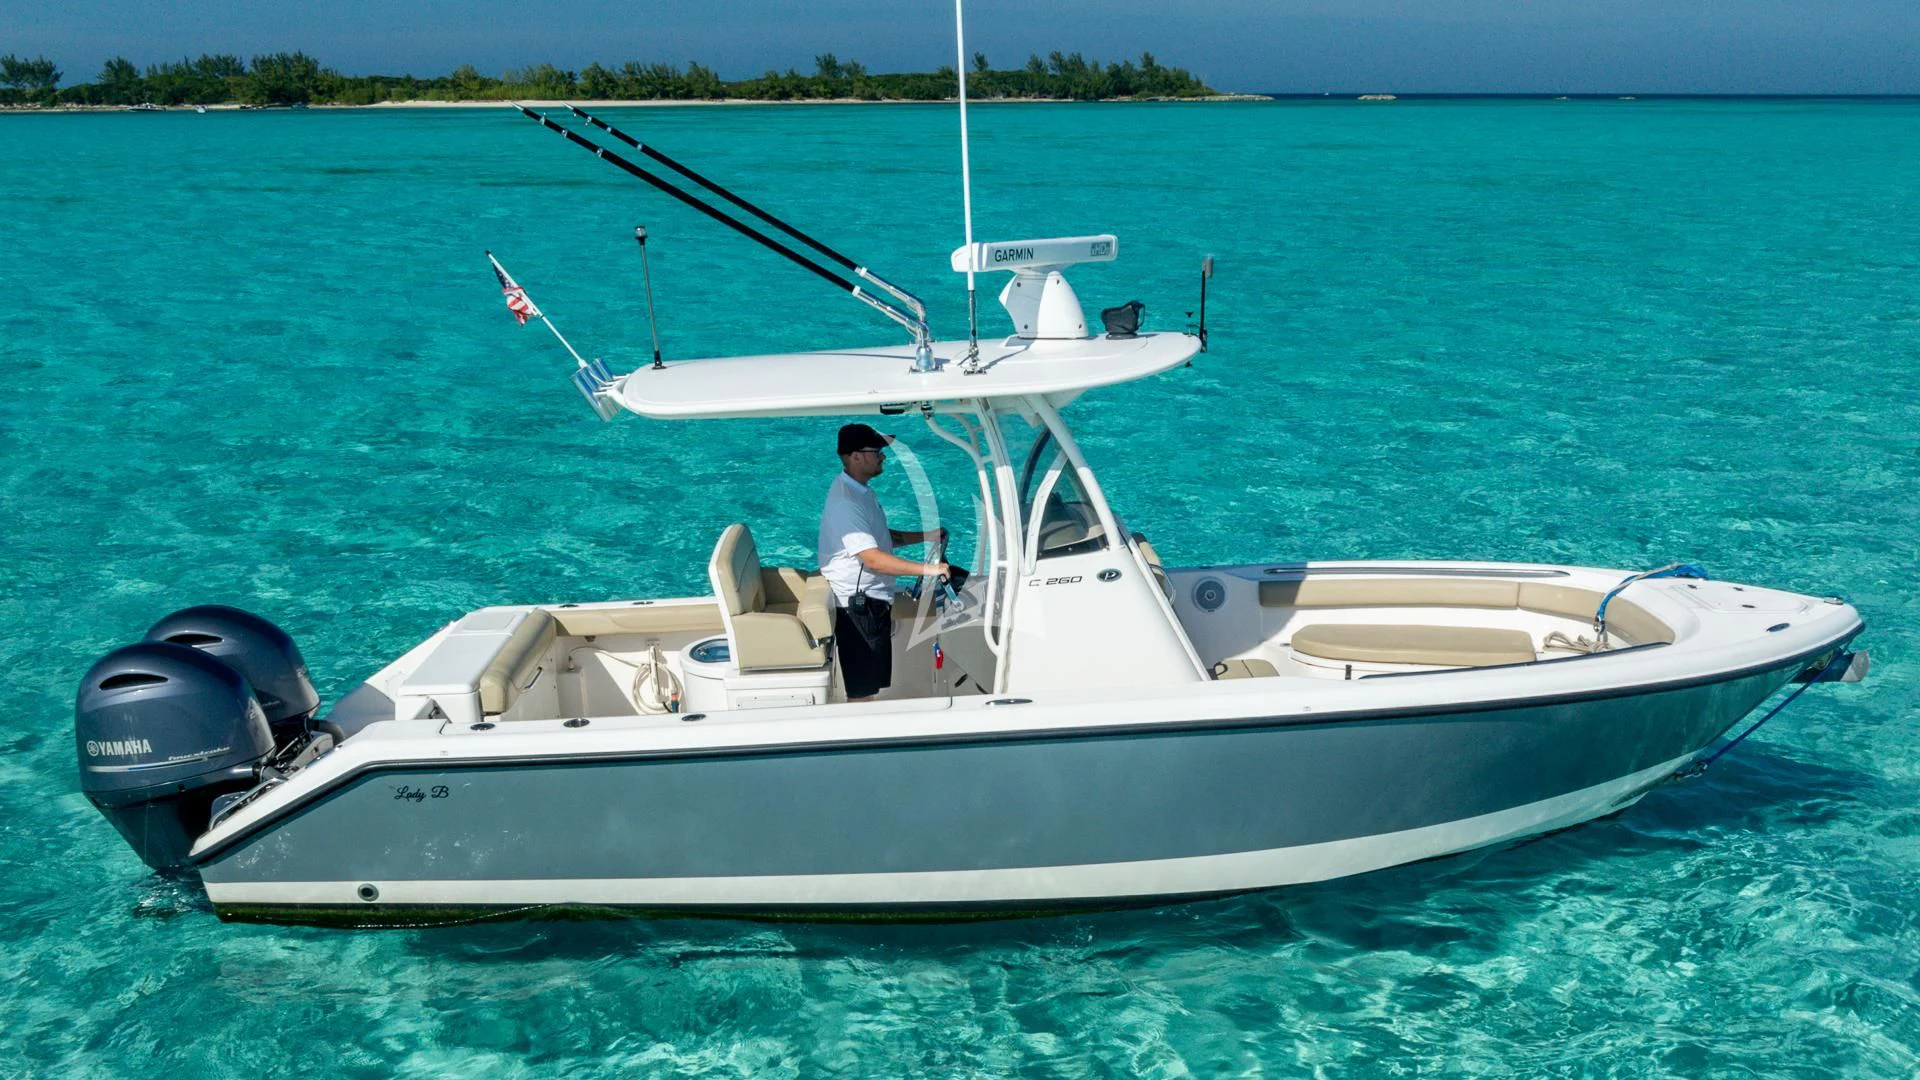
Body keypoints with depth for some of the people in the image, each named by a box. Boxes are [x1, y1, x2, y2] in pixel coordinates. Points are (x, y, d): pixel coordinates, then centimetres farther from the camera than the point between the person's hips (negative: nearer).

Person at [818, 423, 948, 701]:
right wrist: (927, 569, -29)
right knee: (863, 691, -4)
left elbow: (880, 537, 23)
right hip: (857, 605, -10)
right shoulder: (845, 502, -22)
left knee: (870, 683, 17)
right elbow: (873, 559, -29)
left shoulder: (861, 491, 11)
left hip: (872, 600, 10)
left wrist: (924, 536, 12)